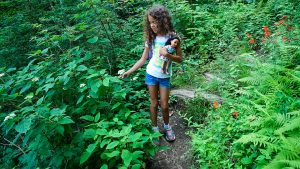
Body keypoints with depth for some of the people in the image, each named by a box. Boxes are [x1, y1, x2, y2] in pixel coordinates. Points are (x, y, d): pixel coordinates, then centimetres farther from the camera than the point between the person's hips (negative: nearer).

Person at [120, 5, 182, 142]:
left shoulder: (172, 37, -12)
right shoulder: (150, 38, -4)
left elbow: (180, 59, -8)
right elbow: (143, 59, 0)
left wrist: (167, 55, -27)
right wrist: (129, 71, -7)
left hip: (165, 76, -2)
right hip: (151, 74, 2)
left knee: (164, 105, 6)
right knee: (154, 103, 11)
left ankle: (166, 126, 33)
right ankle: (155, 129, 28)